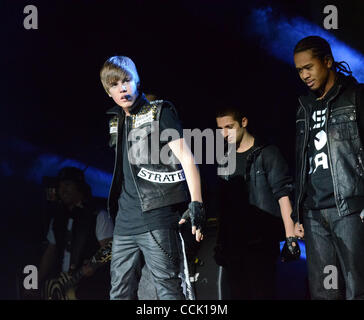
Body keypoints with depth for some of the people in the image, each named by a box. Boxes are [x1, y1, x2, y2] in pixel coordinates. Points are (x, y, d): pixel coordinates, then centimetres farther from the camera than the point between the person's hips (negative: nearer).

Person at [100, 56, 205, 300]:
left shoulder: (160, 112, -1)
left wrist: (197, 204, -18)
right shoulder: (116, 122, 18)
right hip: (126, 222, 7)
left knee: (169, 290, -9)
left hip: (158, 218, -7)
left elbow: (186, 158, -8)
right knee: (120, 292, 6)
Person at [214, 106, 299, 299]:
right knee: (238, 294, 5)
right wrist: (219, 244, 14)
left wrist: (290, 237, -13)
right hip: (232, 244, 5)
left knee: (261, 293, -11)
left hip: (262, 242, -5)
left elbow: (283, 194, -6)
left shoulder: (266, 154, -1)